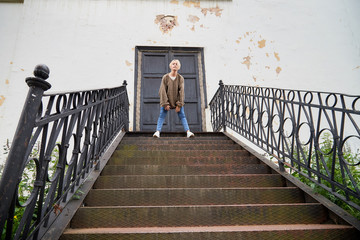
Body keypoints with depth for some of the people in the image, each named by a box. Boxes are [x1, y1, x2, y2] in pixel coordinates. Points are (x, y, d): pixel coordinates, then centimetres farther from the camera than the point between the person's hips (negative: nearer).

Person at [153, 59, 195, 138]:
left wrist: (179, 105, -13)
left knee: (182, 116, -4)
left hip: (177, 101, 1)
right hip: (166, 101, -1)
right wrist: (165, 104, -14)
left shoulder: (180, 78, -4)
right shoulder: (165, 77, -7)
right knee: (162, 116, -8)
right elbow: (163, 91, -9)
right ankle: (157, 132, -12)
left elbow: (181, 91, -7)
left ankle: (188, 132, -9)